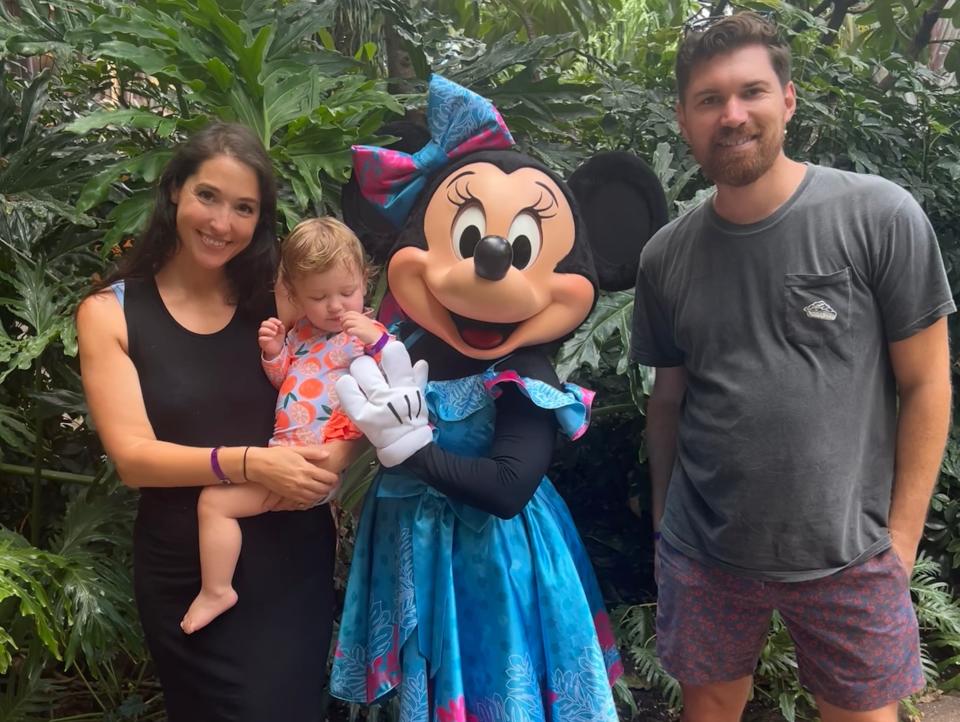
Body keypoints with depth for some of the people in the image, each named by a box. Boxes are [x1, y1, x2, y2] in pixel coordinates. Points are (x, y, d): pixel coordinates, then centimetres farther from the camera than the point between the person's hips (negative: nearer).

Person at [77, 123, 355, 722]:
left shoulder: (281, 299, 2)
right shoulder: (109, 312, -3)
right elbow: (133, 456, -12)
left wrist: (334, 456, -20)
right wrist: (250, 463, -25)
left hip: (289, 558, 1)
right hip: (183, 572, -1)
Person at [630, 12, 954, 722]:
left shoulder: (882, 217, -10)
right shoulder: (666, 256, -1)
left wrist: (900, 535, -6)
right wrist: (663, 518, 11)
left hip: (849, 557, -2)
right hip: (702, 553, 3)